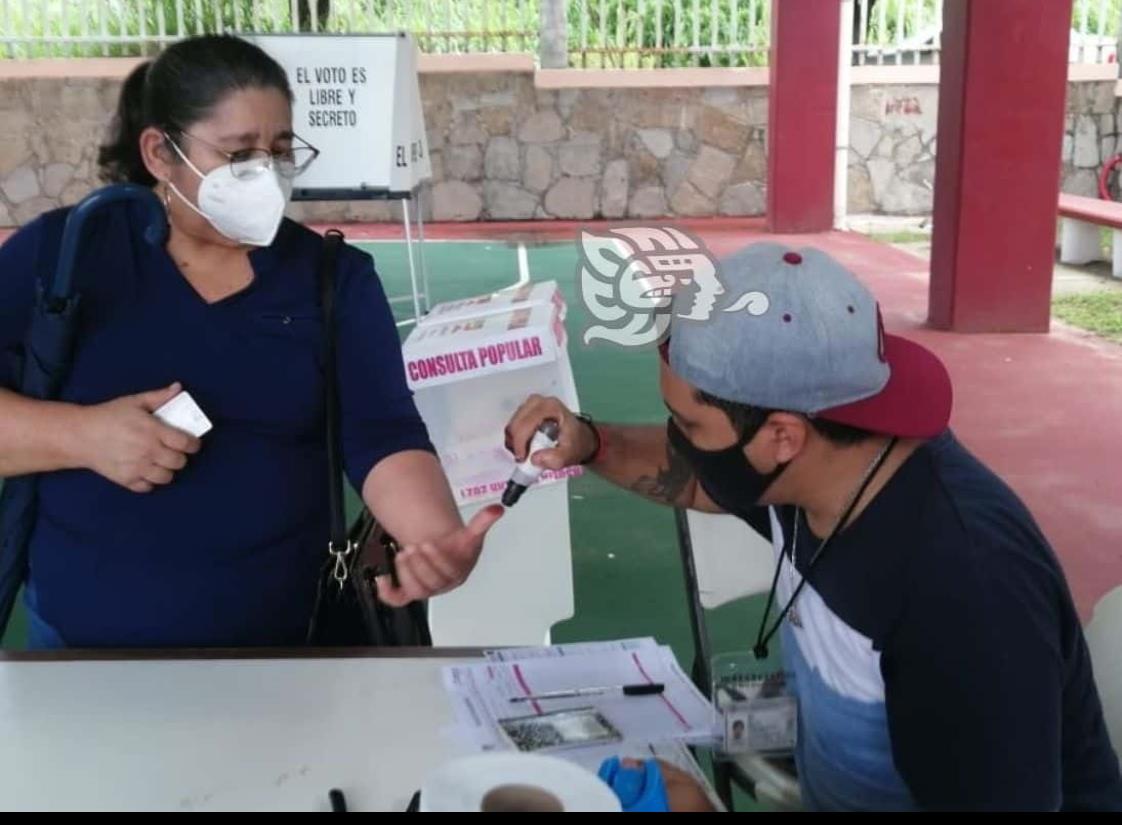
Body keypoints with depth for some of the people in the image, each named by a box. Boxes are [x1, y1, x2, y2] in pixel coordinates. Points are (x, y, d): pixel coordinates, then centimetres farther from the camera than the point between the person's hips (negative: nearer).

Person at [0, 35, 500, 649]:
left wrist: (439, 538, -30)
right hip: (78, 633, 0)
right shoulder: (58, 253, -3)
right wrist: (79, 435, -21)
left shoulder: (335, 278, -1)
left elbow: (383, 437, -11)